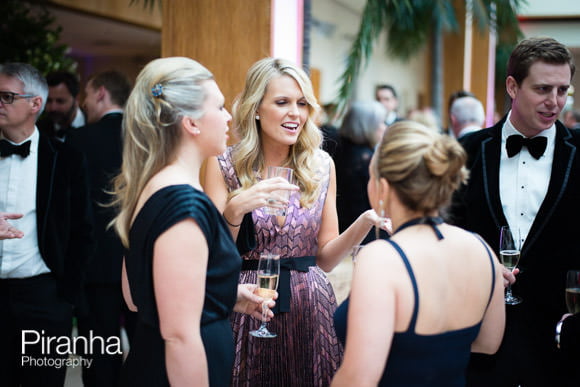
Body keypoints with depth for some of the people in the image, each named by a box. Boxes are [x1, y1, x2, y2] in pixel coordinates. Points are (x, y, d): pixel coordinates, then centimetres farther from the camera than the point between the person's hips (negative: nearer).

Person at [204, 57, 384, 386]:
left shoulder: (322, 165, 3)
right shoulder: (224, 166, -4)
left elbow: (325, 258, 6)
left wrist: (363, 224, -11)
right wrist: (235, 210, -23)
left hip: (310, 310, 2)